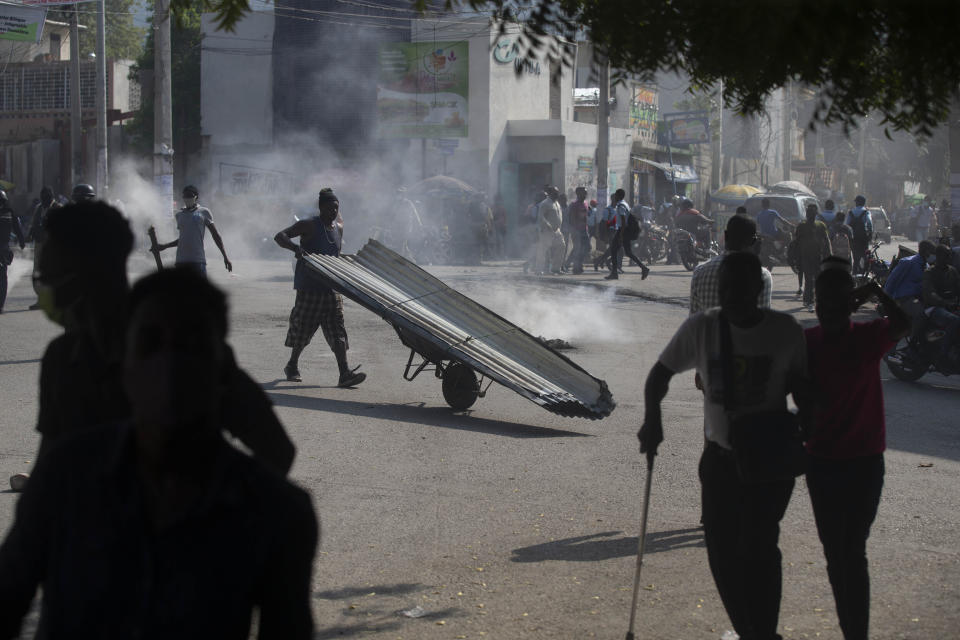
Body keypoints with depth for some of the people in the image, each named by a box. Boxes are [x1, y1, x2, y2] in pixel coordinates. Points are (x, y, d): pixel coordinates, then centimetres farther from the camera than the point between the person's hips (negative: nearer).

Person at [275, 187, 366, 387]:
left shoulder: (338, 228, 11)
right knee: (303, 326, 5)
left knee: (337, 328, -5)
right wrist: (296, 248, -35)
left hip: (331, 286, 5)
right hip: (309, 285, -5)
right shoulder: (309, 226, -8)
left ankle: (345, 374, -13)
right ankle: (292, 366, 27)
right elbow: (280, 236, -17)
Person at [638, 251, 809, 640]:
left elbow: (799, 384, 7)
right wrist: (652, 419, -11)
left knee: (757, 546, -15)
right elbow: (662, 372, 4)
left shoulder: (785, 331, -7)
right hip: (720, 457, 3)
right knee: (722, 550, 4)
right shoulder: (701, 327, -5)